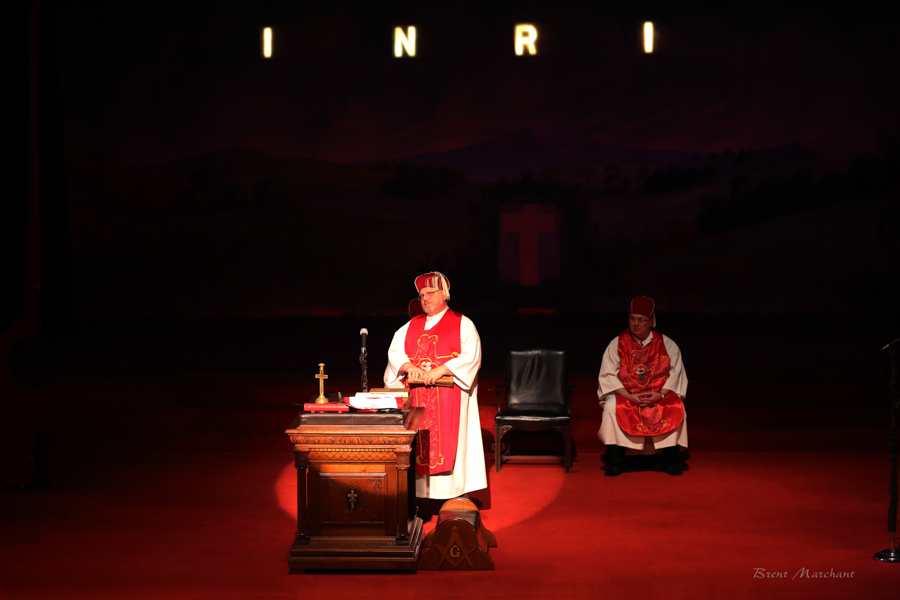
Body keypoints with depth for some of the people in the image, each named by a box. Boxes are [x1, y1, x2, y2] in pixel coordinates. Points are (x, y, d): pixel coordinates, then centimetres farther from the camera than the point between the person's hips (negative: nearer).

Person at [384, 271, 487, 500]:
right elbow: (394, 352, 9)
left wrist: (441, 370, -19)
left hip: (449, 397, -4)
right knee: (418, 445, -2)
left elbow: (471, 356, -8)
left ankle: (457, 493, -7)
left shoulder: (463, 324, 4)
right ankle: (419, 491, -1)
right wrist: (409, 367, -12)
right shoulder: (411, 326, 18)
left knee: (450, 443, -9)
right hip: (418, 397, 4)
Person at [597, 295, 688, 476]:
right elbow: (608, 375, -5)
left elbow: (675, 371, 0)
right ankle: (616, 462, -21)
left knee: (675, 408, -29)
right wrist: (629, 396, -18)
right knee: (611, 407, -31)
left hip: (660, 395, 0)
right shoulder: (617, 344, -1)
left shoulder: (666, 344, 2)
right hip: (625, 394, 0)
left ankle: (671, 461, -16)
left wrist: (661, 394, -17)